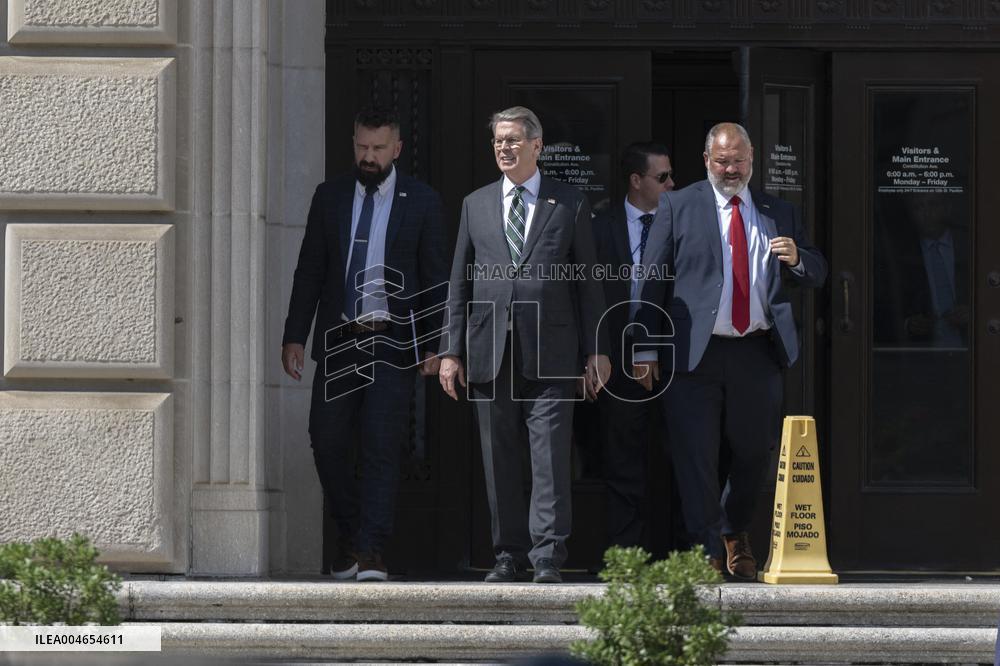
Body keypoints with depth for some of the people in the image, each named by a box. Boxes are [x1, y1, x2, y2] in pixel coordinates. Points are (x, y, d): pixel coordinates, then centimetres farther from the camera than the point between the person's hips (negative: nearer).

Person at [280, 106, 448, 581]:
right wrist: (294, 337, 4)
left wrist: (437, 345, -4)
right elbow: (309, 271, 10)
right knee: (327, 441, 2)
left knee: (383, 446, -9)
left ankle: (371, 555, -9)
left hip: (393, 344, -3)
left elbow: (436, 278, 2)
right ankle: (349, 538, 21)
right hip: (338, 341, 3)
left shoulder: (421, 202, 1)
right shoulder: (329, 197, 8)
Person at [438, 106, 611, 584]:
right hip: (490, 352, 3)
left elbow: (587, 281, 6)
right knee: (499, 461, 5)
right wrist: (452, 351, 6)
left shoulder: (569, 204, 7)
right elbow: (460, 283, 13)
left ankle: (547, 557, -8)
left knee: (550, 455, -9)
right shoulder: (476, 205, 14)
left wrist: (596, 351, 0)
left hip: (549, 352, -3)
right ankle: (509, 554, 12)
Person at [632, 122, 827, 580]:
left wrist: (797, 259, -9)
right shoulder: (678, 207, 5)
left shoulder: (779, 214, 14)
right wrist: (647, 350, -6)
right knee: (695, 458, -5)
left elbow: (817, 276, 15)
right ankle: (708, 555, 1)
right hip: (696, 354, -3)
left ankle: (734, 534, 34)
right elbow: (652, 281, 1)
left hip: (758, 354, 3)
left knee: (755, 453, 10)